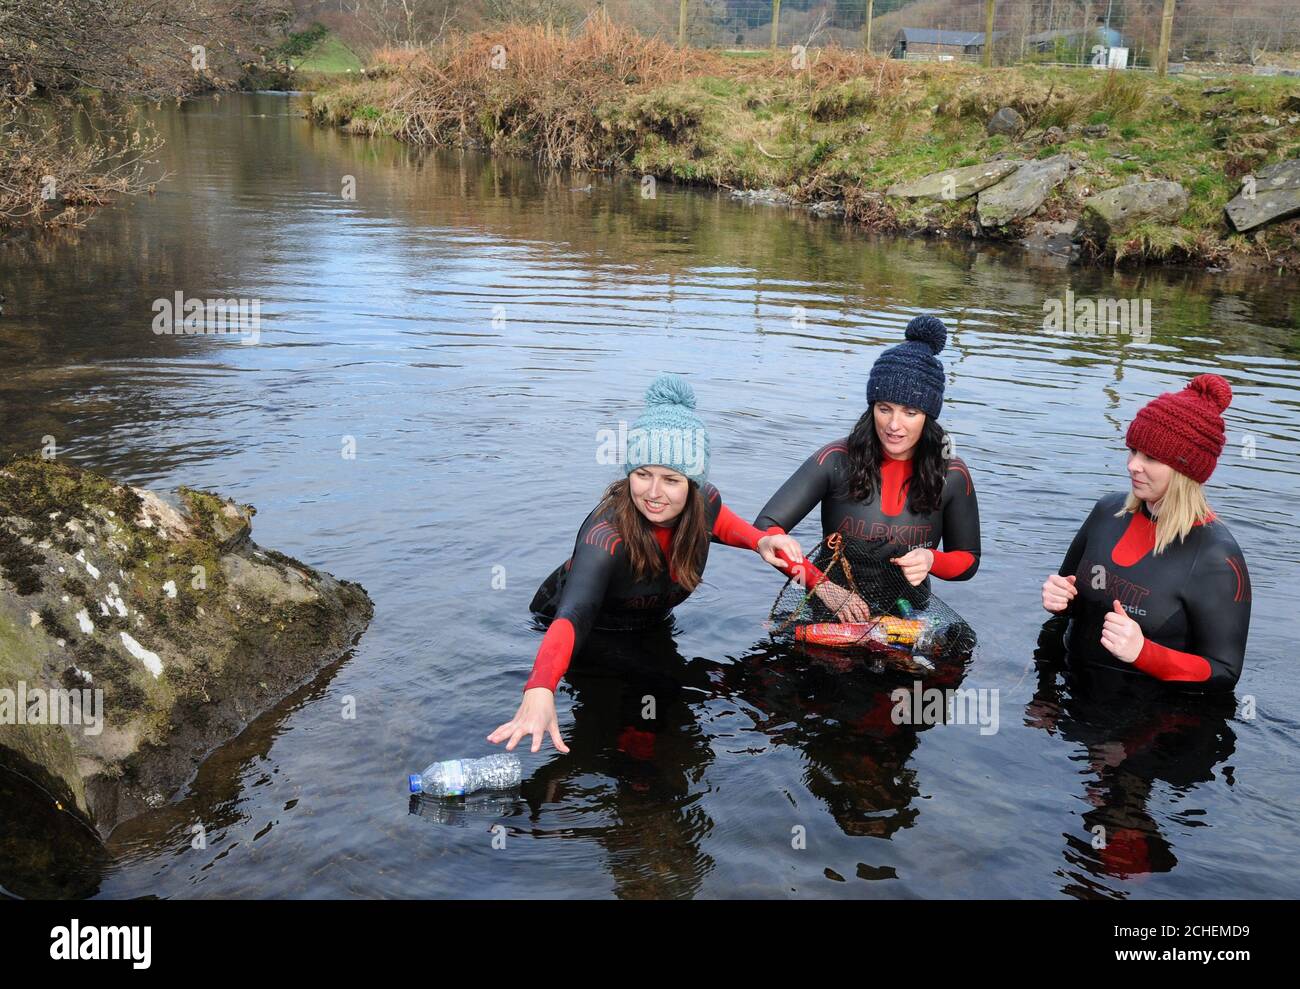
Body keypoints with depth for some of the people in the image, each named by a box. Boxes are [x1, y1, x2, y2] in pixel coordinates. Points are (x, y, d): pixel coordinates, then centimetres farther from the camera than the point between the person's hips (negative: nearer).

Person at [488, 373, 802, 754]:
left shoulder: (704, 501, -25)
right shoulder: (606, 534, -43)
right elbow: (573, 616, -58)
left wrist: (760, 541, -18)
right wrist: (540, 692, -76)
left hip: (652, 624, 6)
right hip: (590, 632, -5)